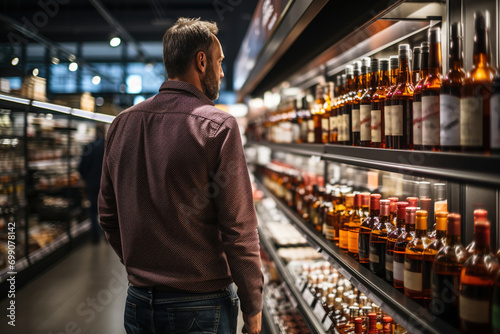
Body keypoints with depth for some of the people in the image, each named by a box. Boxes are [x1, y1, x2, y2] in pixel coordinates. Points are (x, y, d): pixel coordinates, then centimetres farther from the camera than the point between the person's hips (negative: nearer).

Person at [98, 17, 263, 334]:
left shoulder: (123, 123, 2)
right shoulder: (218, 126, -15)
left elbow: (108, 215, 9)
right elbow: (239, 228, -16)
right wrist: (253, 306, -5)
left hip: (139, 302, 5)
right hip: (201, 305, -5)